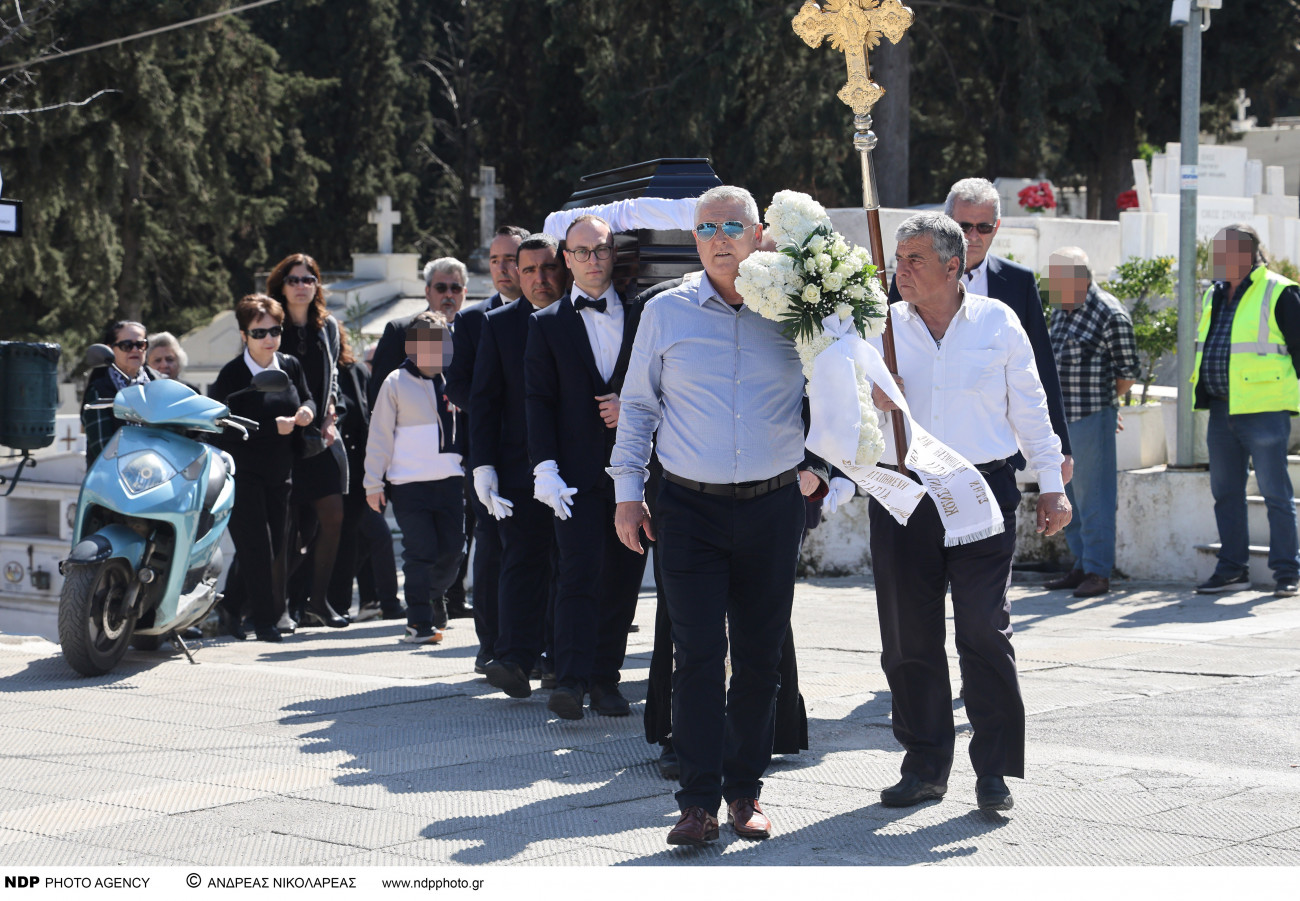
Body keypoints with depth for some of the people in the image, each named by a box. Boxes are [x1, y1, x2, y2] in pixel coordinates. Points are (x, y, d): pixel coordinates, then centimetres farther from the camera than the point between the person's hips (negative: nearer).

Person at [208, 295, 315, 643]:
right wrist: (274, 427, -22)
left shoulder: (291, 367, 6)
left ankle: (232, 606, 24)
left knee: (276, 546, 7)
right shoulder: (231, 375, -10)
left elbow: (307, 398, 20)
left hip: (279, 473, 6)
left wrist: (307, 410, -5)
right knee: (256, 547, -10)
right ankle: (263, 619, -2)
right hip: (241, 473, -6)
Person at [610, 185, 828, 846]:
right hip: (690, 506, -1)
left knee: (760, 656, 6)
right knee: (697, 656, -7)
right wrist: (627, 491, 7)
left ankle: (745, 790, 17)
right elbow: (637, 405, 11)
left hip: (773, 506, 1)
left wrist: (816, 467, 7)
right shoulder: (666, 313, 3)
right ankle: (699, 800, -4)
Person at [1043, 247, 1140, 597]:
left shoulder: (1110, 315, -11)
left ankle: (1097, 572, 0)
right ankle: (1081, 566, 21)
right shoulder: (1060, 312, 13)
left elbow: (1126, 374, -7)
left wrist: (1102, 400, 5)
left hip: (1092, 420, -8)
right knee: (1067, 495, 12)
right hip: (1059, 420, 8)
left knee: (1093, 495, -5)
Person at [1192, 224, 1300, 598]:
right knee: (1225, 493, 10)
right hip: (1222, 411, 7)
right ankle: (1232, 569, 18)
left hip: (1263, 411, -7)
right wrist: (1204, 395, 20)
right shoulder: (1214, 296, 15)